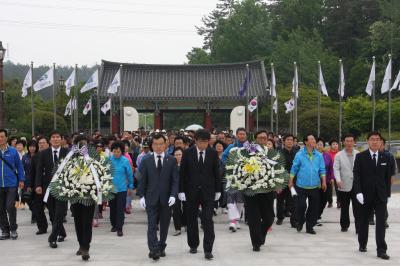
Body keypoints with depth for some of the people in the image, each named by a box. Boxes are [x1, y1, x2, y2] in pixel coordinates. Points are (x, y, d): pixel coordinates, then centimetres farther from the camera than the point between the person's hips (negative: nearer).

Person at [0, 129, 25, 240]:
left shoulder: (13, 151, 0)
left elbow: (19, 166, 6)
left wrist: (21, 180, 2)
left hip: (11, 184, -2)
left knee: (10, 206, -8)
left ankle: (13, 229, 7)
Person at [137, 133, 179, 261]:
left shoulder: (172, 160, 3)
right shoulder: (146, 161, 5)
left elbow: (175, 180, 0)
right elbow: (143, 180, 5)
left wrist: (173, 195, -12)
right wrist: (141, 196, -3)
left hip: (166, 198, 1)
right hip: (151, 198, -1)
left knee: (164, 225, 8)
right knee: (152, 225, -9)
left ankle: (161, 248, 21)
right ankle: (153, 249, -14)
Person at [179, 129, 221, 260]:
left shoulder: (213, 153, 0)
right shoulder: (187, 153, -3)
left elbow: (216, 172, 5)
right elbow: (182, 173, -1)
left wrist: (218, 190, 5)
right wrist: (181, 190, -5)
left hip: (208, 191, -1)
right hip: (191, 191, 1)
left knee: (208, 220, -7)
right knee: (191, 220, 10)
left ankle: (208, 250, -4)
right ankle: (193, 245, 25)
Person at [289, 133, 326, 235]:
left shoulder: (319, 155, 3)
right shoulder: (299, 154, -4)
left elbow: (322, 169, 7)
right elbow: (294, 168, 0)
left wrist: (324, 181, -1)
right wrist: (290, 181, 0)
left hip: (315, 186, 3)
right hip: (302, 186, -3)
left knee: (314, 207, 6)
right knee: (301, 205, -5)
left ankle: (310, 226, 18)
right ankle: (300, 222, 21)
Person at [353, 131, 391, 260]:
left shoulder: (385, 157, 5)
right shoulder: (360, 157, -3)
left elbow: (388, 177, 8)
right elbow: (356, 176, -7)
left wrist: (387, 193, 5)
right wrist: (358, 192, -17)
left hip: (381, 196, 1)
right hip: (365, 195, -1)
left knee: (381, 223, -6)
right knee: (363, 221, 12)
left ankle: (381, 250, -6)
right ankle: (362, 244, 28)